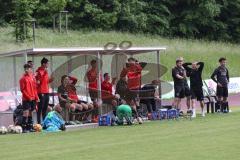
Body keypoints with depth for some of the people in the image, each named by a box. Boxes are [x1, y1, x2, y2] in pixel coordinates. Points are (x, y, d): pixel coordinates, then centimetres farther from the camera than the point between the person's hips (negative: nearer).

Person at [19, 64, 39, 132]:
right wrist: (28, 97, -15)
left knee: (30, 112, 10)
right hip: (26, 99, -7)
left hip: (33, 99, 7)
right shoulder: (23, 78, -6)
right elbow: (22, 89, -10)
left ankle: (29, 127, 16)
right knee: (26, 112, -11)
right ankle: (24, 128, -11)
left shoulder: (32, 77, 12)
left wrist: (36, 97, 9)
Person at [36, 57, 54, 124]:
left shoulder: (45, 71, 17)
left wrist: (50, 80, 9)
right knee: (40, 108, -7)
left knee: (45, 108, 13)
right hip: (41, 93, -9)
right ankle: (39, 122, -7)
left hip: (46, 92, 9)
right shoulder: (39, 71, -11)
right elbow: (38, 81, -18)